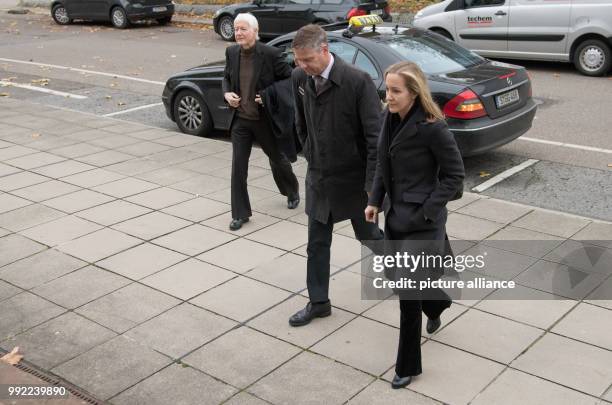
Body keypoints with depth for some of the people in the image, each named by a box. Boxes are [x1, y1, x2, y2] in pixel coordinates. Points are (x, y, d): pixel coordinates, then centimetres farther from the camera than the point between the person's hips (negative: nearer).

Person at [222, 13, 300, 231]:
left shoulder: (270, 54, -17)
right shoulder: (232, 52, -2)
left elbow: (290, 79, -8)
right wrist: (227, 93, -6)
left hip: (265, 119, -3)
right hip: (240, 119, 3)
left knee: (277, 159, 18)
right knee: (238, 166, -1)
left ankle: (292, 192, 47)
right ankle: (240, 213, 9)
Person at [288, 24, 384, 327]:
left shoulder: (357, 81, -22)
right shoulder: (299, 78, -5)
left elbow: (375, 135, -20)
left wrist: (374, 183, -21)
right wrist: (310, 156, 13)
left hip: (354, 177, -4)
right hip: (318, 176, 5)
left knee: (368, 234, 16)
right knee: (317, 244, 10)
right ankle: (318, 302, 24)